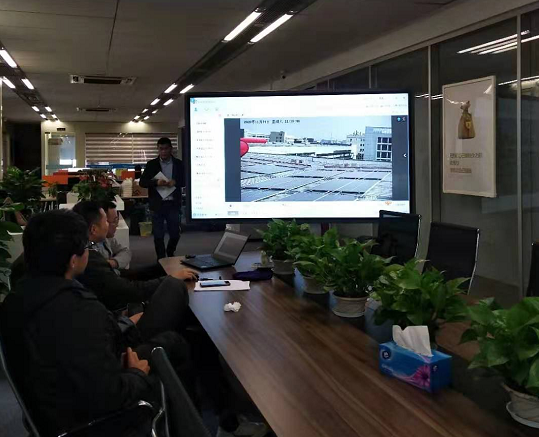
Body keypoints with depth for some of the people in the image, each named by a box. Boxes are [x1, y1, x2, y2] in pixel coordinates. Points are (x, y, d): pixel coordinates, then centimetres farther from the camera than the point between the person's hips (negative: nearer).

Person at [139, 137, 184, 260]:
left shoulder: (178, 164, 5)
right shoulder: (151, 164, 2)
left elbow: (185, 180, 6)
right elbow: (142, 182, -3)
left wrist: (176, 182, -14)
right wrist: (156, 182, -20)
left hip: (173, 204, 1)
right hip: (157, 205, -1)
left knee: (175, 233, 6)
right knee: (158, 235, 3)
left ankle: (170, 254, 35)